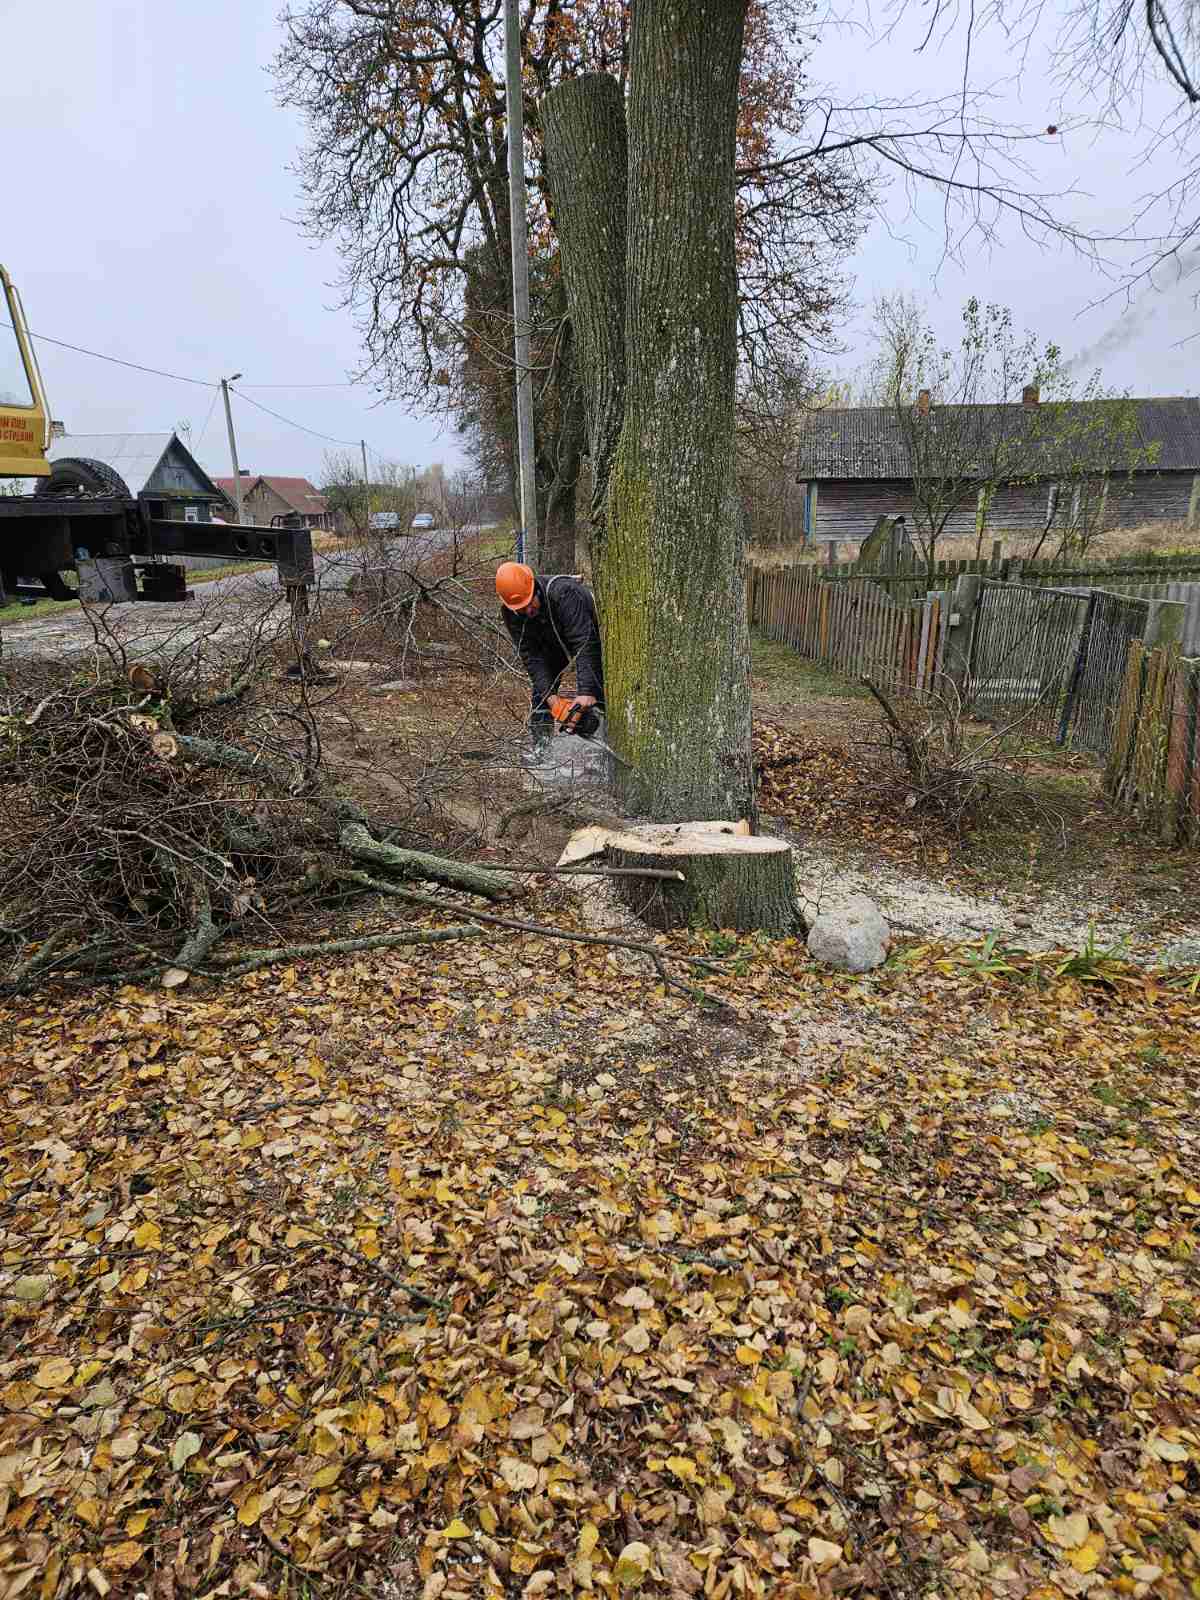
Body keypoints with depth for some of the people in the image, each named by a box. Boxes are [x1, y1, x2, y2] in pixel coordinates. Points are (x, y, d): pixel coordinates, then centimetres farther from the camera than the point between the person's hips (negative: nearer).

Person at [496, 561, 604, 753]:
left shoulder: (564, 593, -42)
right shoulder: (510, 613, -25)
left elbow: (584, 644, -46)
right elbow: (530, 655, -25)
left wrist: (585, 691, -53)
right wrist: (549, 694, -35)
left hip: (590, 635, -4)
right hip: (552, 642, 5)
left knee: (597, 694, -14)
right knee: (541, 690, -2)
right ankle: (540, 749, 5)